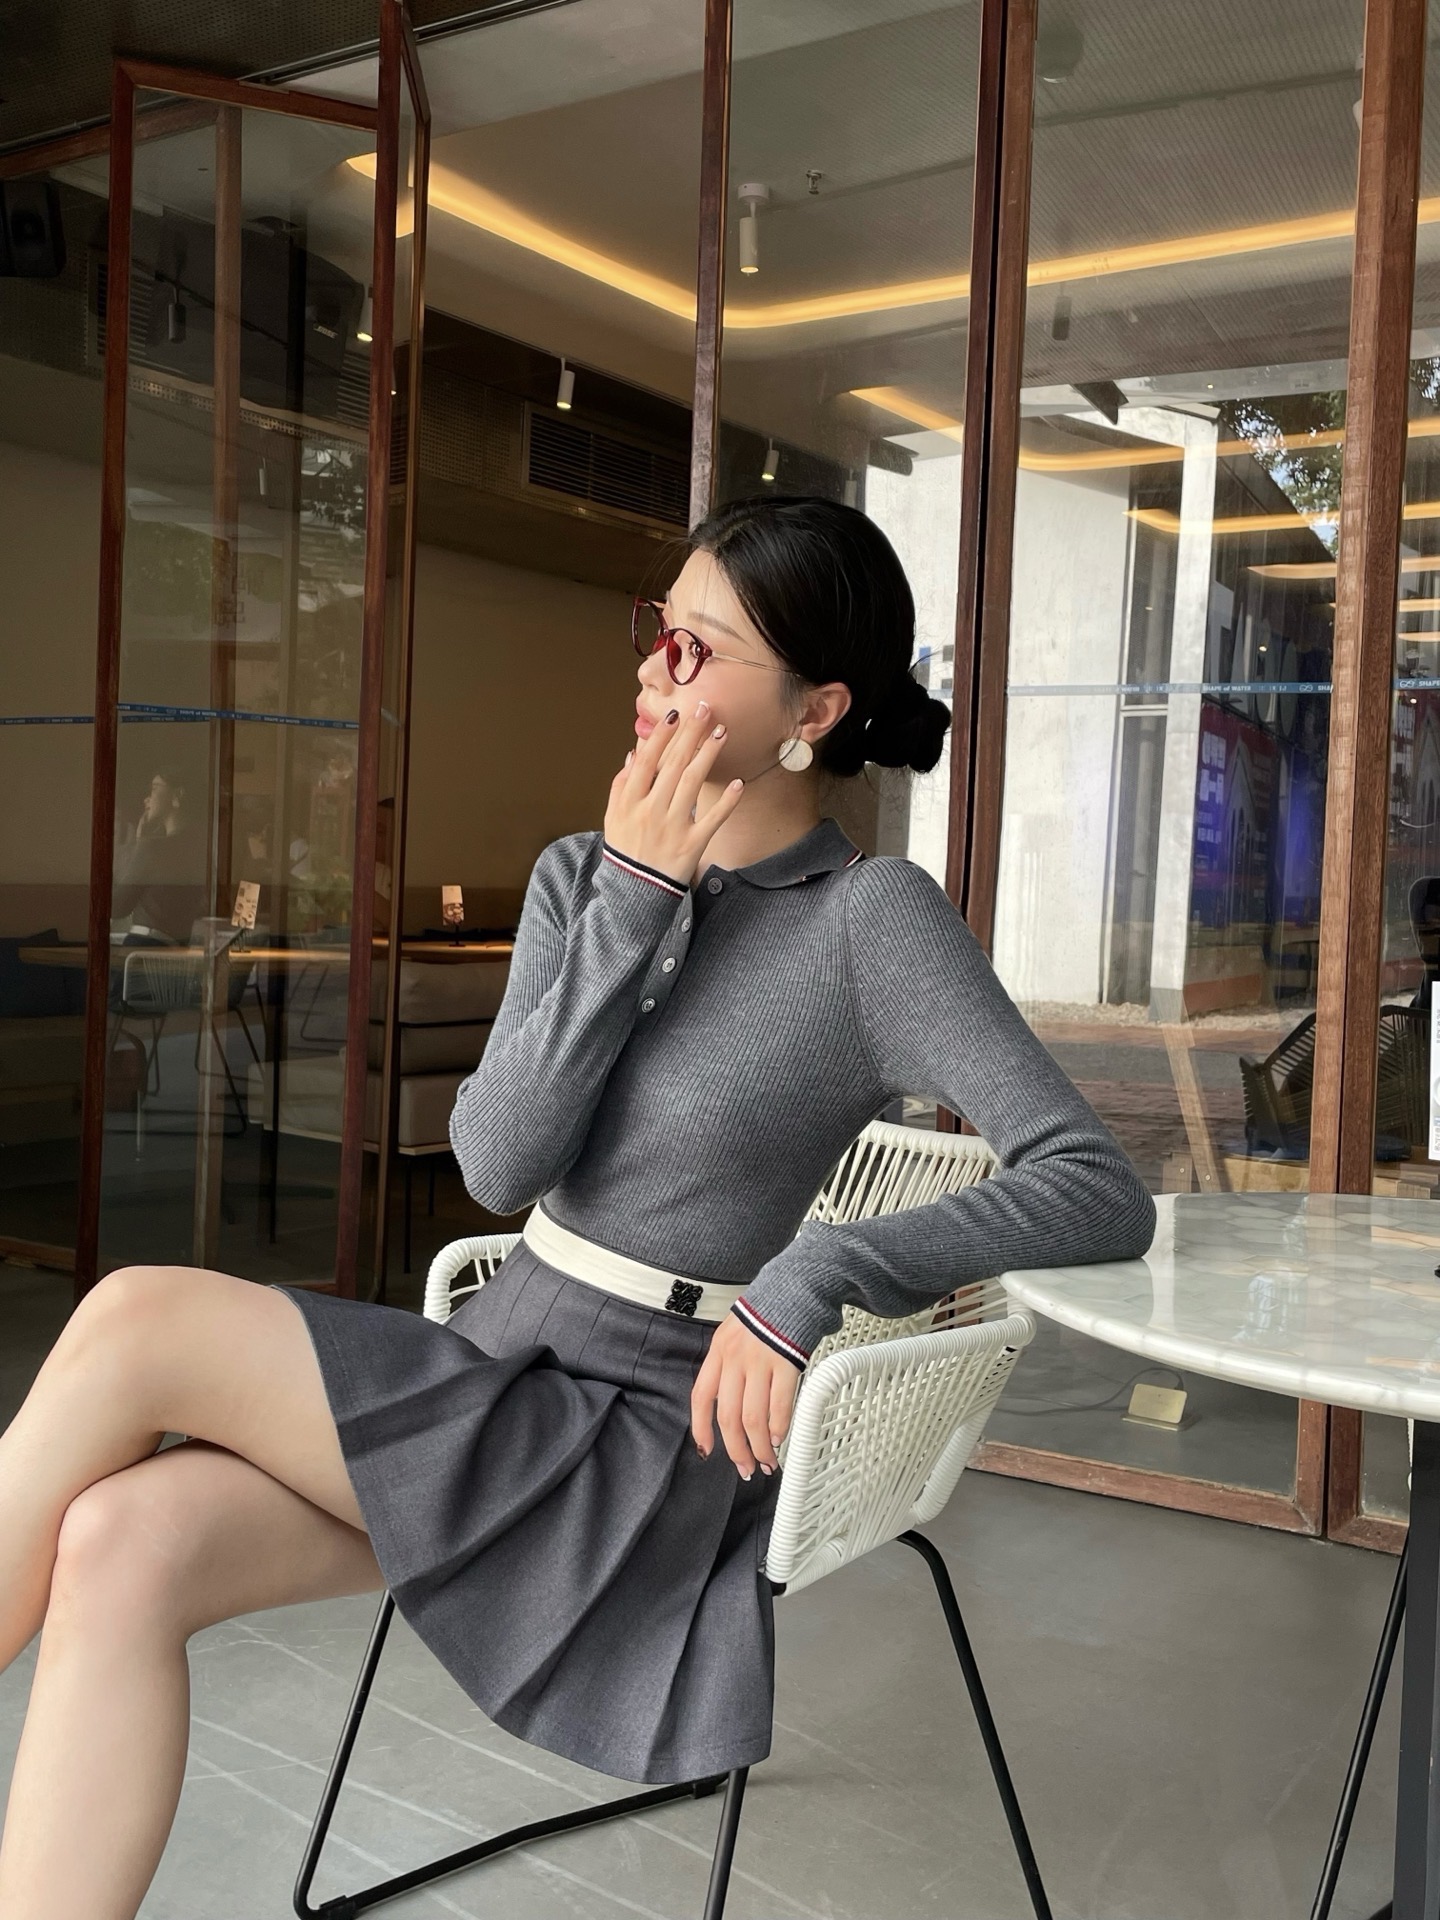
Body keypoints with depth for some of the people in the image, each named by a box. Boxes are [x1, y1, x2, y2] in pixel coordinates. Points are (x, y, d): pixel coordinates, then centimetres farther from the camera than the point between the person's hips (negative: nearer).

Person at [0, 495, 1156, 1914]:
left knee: (137, 1322, -19)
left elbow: (1103, 1194, -16)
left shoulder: (874, 917, -11)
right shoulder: (585, 872, 6)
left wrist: (815, 1277, -25)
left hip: (643, 1440, -6)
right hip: (496, 1376, 6)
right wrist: (630, 898, -11)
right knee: (121, 1544, -18)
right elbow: (498, 1163, -6)